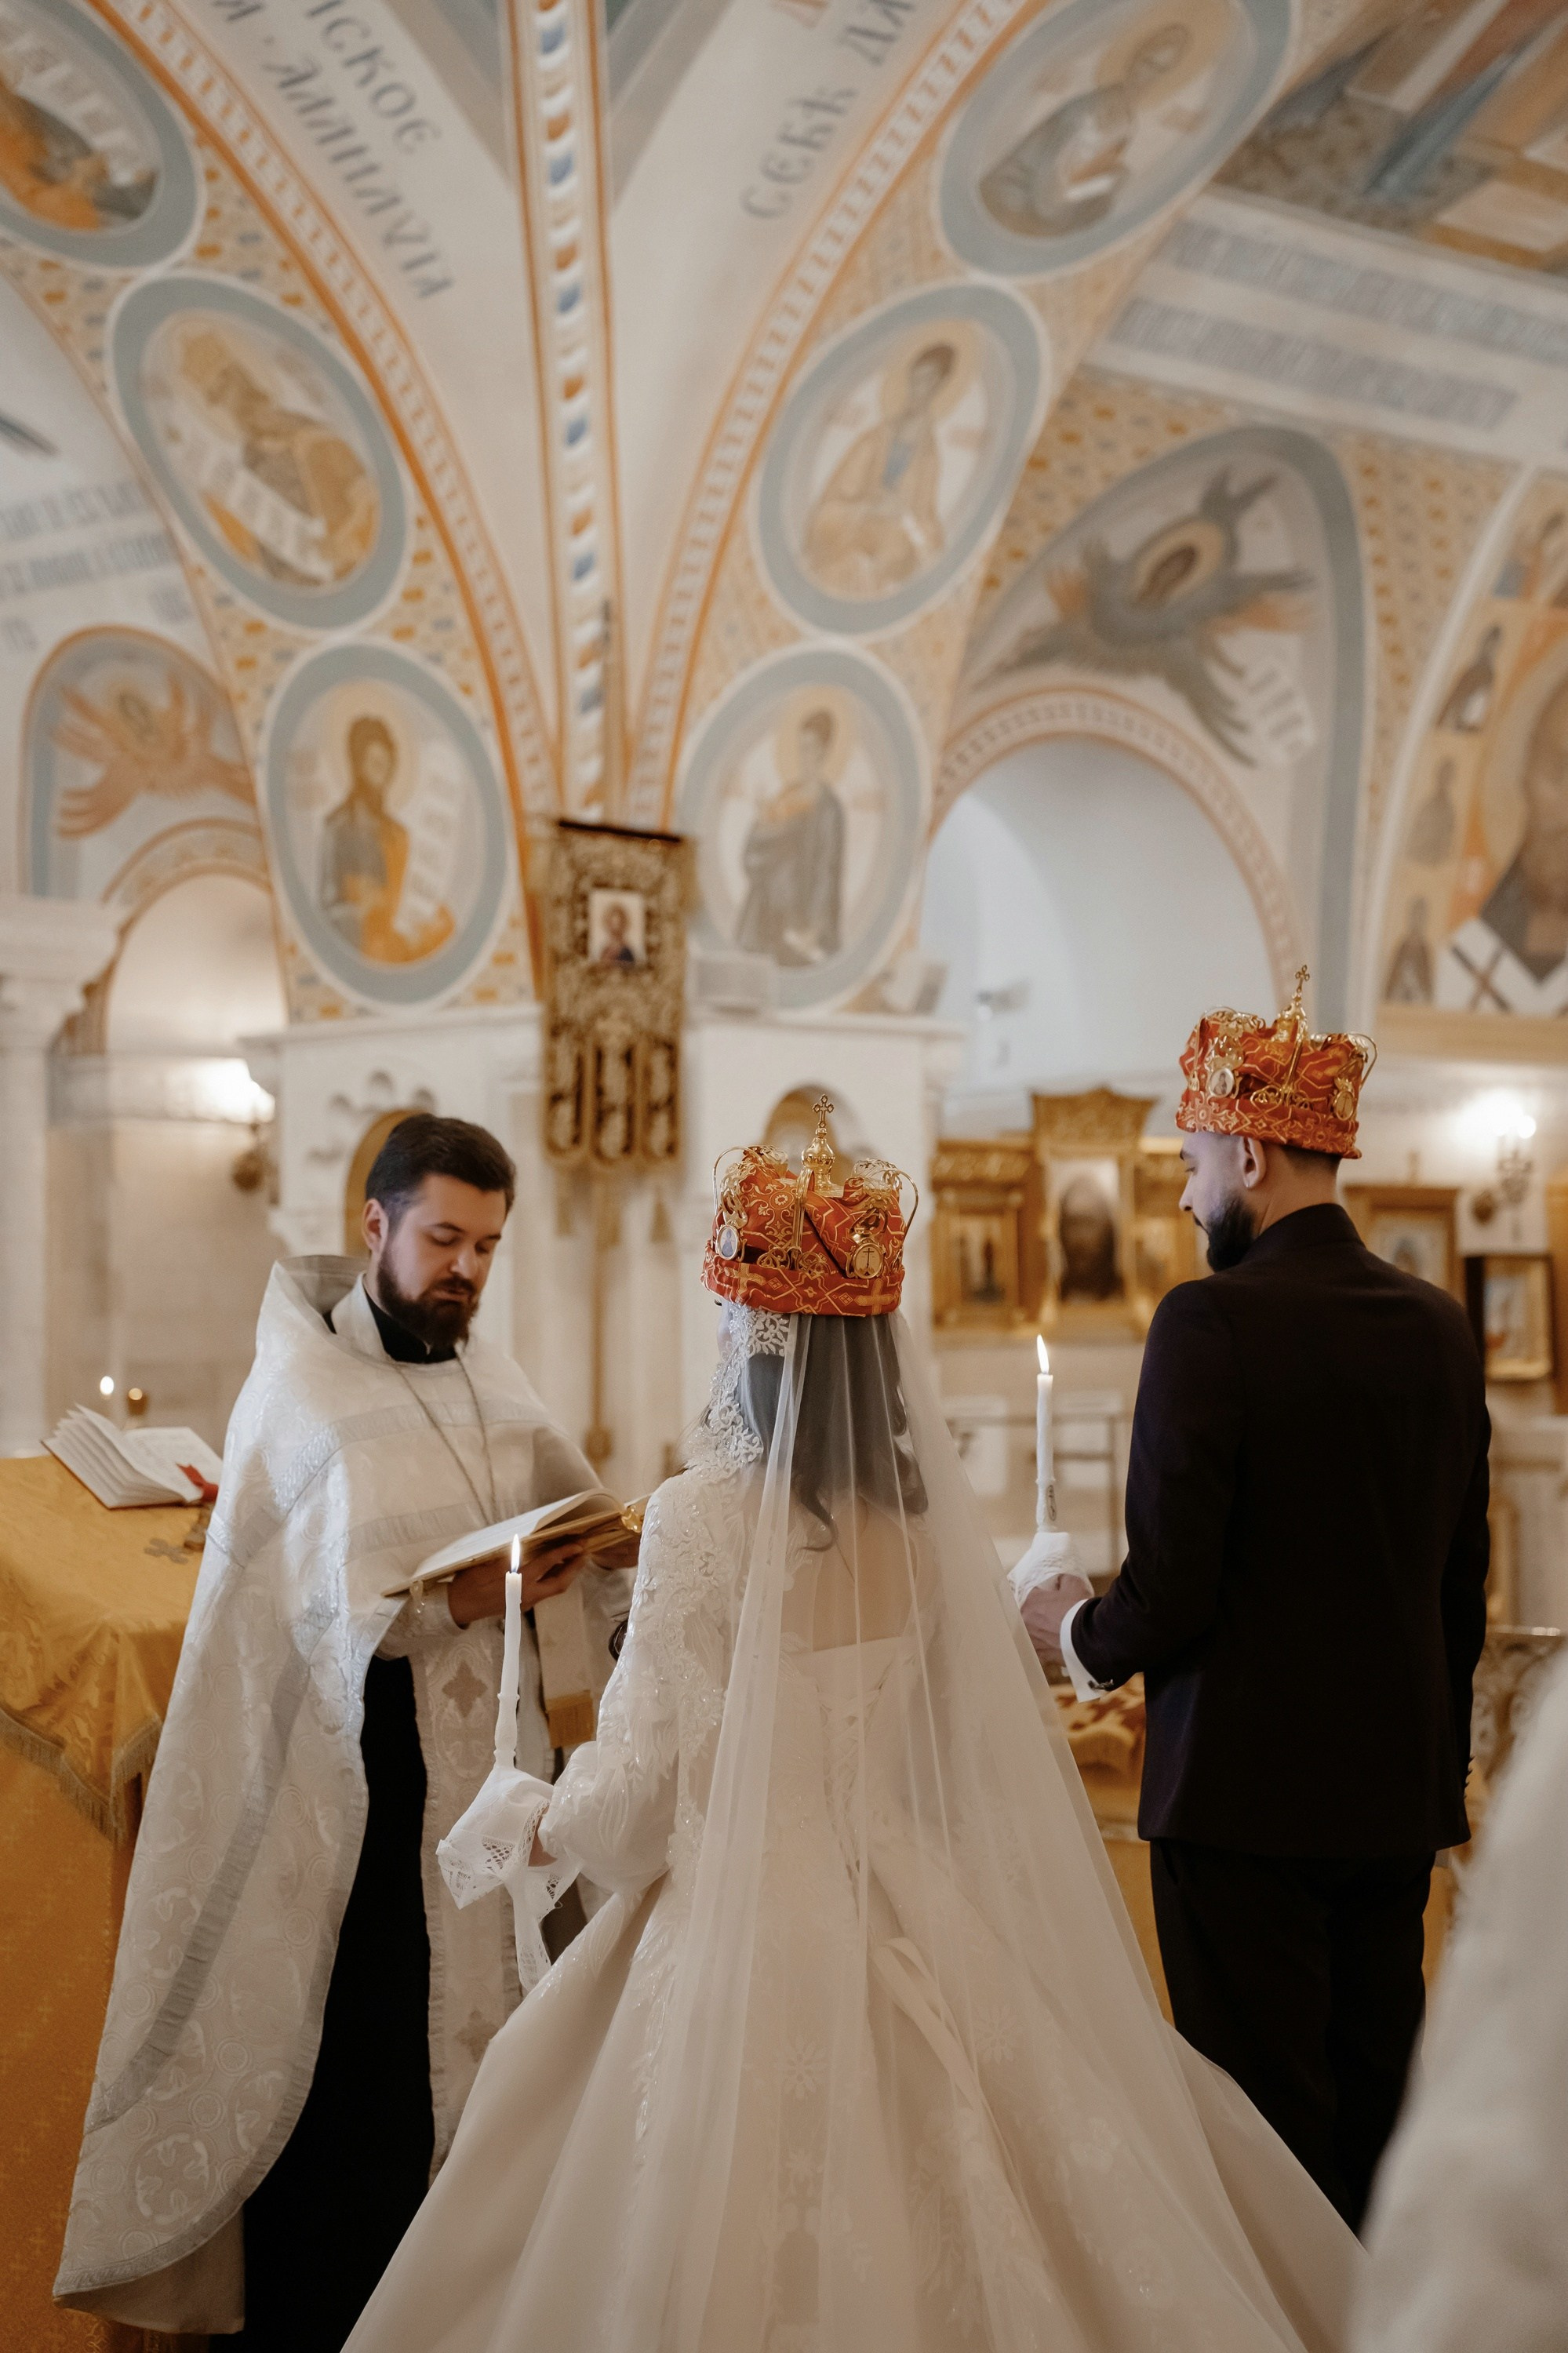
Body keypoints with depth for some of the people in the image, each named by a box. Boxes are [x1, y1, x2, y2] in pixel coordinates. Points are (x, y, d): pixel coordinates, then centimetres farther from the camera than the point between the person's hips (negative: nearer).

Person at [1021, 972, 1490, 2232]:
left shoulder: (1212, 1323, -15)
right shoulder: (1438, 1324, 5)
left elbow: (1172, 1588, -18)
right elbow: (1463, 1579, 11)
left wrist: (1080, 1631, 3)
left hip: (1246, 1786, -6)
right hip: (1399, 1791, 7)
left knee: (1270, 2125, 1)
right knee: (1380, 2100, 15)